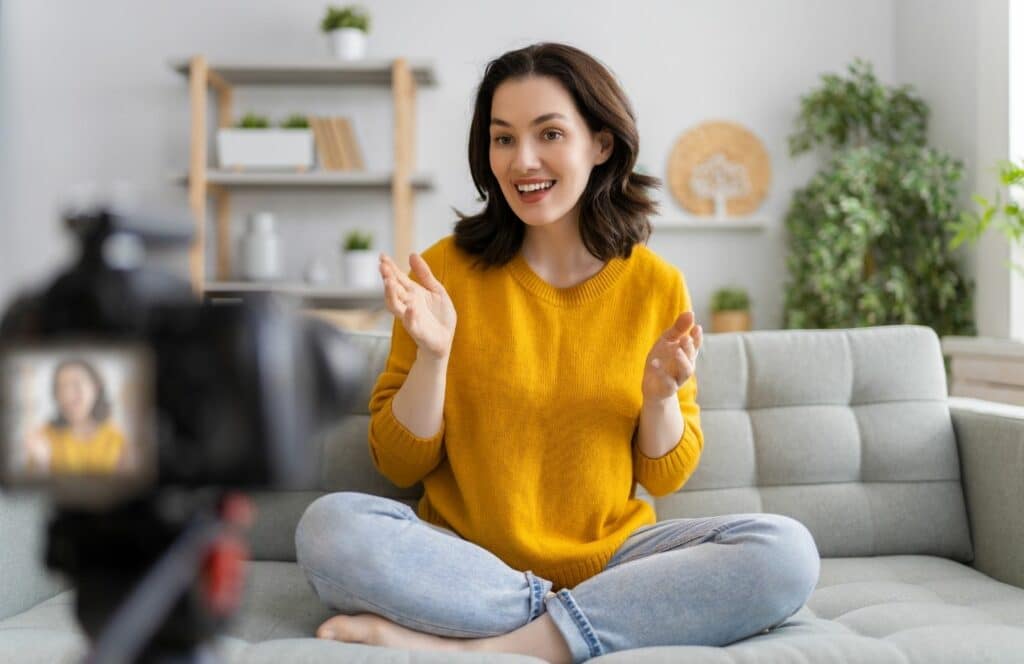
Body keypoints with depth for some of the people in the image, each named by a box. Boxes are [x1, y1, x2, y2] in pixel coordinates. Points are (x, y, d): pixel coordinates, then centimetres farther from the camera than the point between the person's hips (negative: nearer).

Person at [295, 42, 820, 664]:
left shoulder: (656, 285, 0)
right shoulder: (446, 268, -4)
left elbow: (666, 477, 6)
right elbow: (401, 464, -2)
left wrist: (661, 396, -14)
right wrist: (432, 355, -18)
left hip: (609, 558, 2)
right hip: (463, 556, -1)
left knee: (787, 553, -23)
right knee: (329, 525, -28)